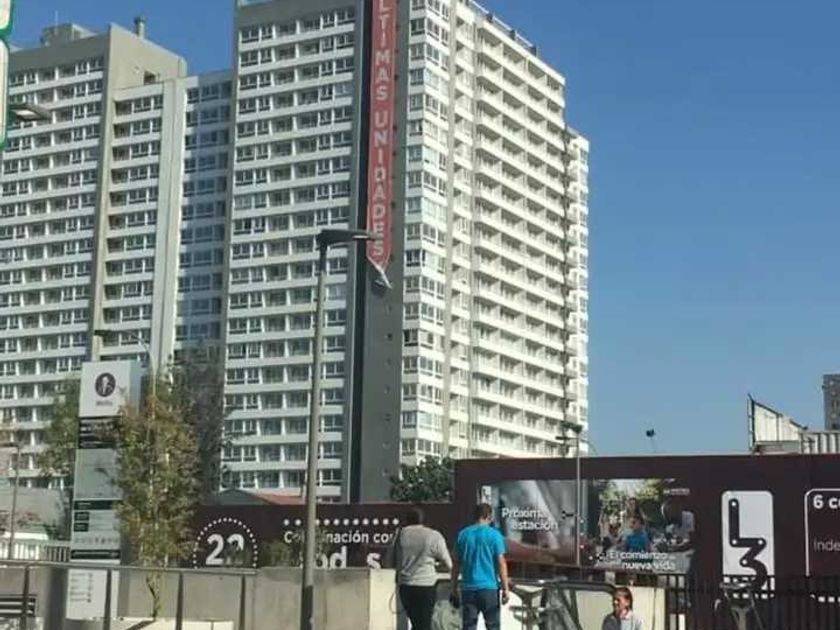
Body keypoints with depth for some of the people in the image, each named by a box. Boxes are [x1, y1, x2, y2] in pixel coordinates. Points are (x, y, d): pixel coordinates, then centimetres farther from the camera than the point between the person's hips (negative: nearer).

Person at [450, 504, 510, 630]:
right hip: (489, 587, -3)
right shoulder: (494, 535, -4)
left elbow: (456, 564, 8)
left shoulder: (463, 534, 6)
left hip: (468, 588, 3)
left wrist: (454, 590, 14)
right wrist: (505, 588, -2)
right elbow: (501, 563, -7)